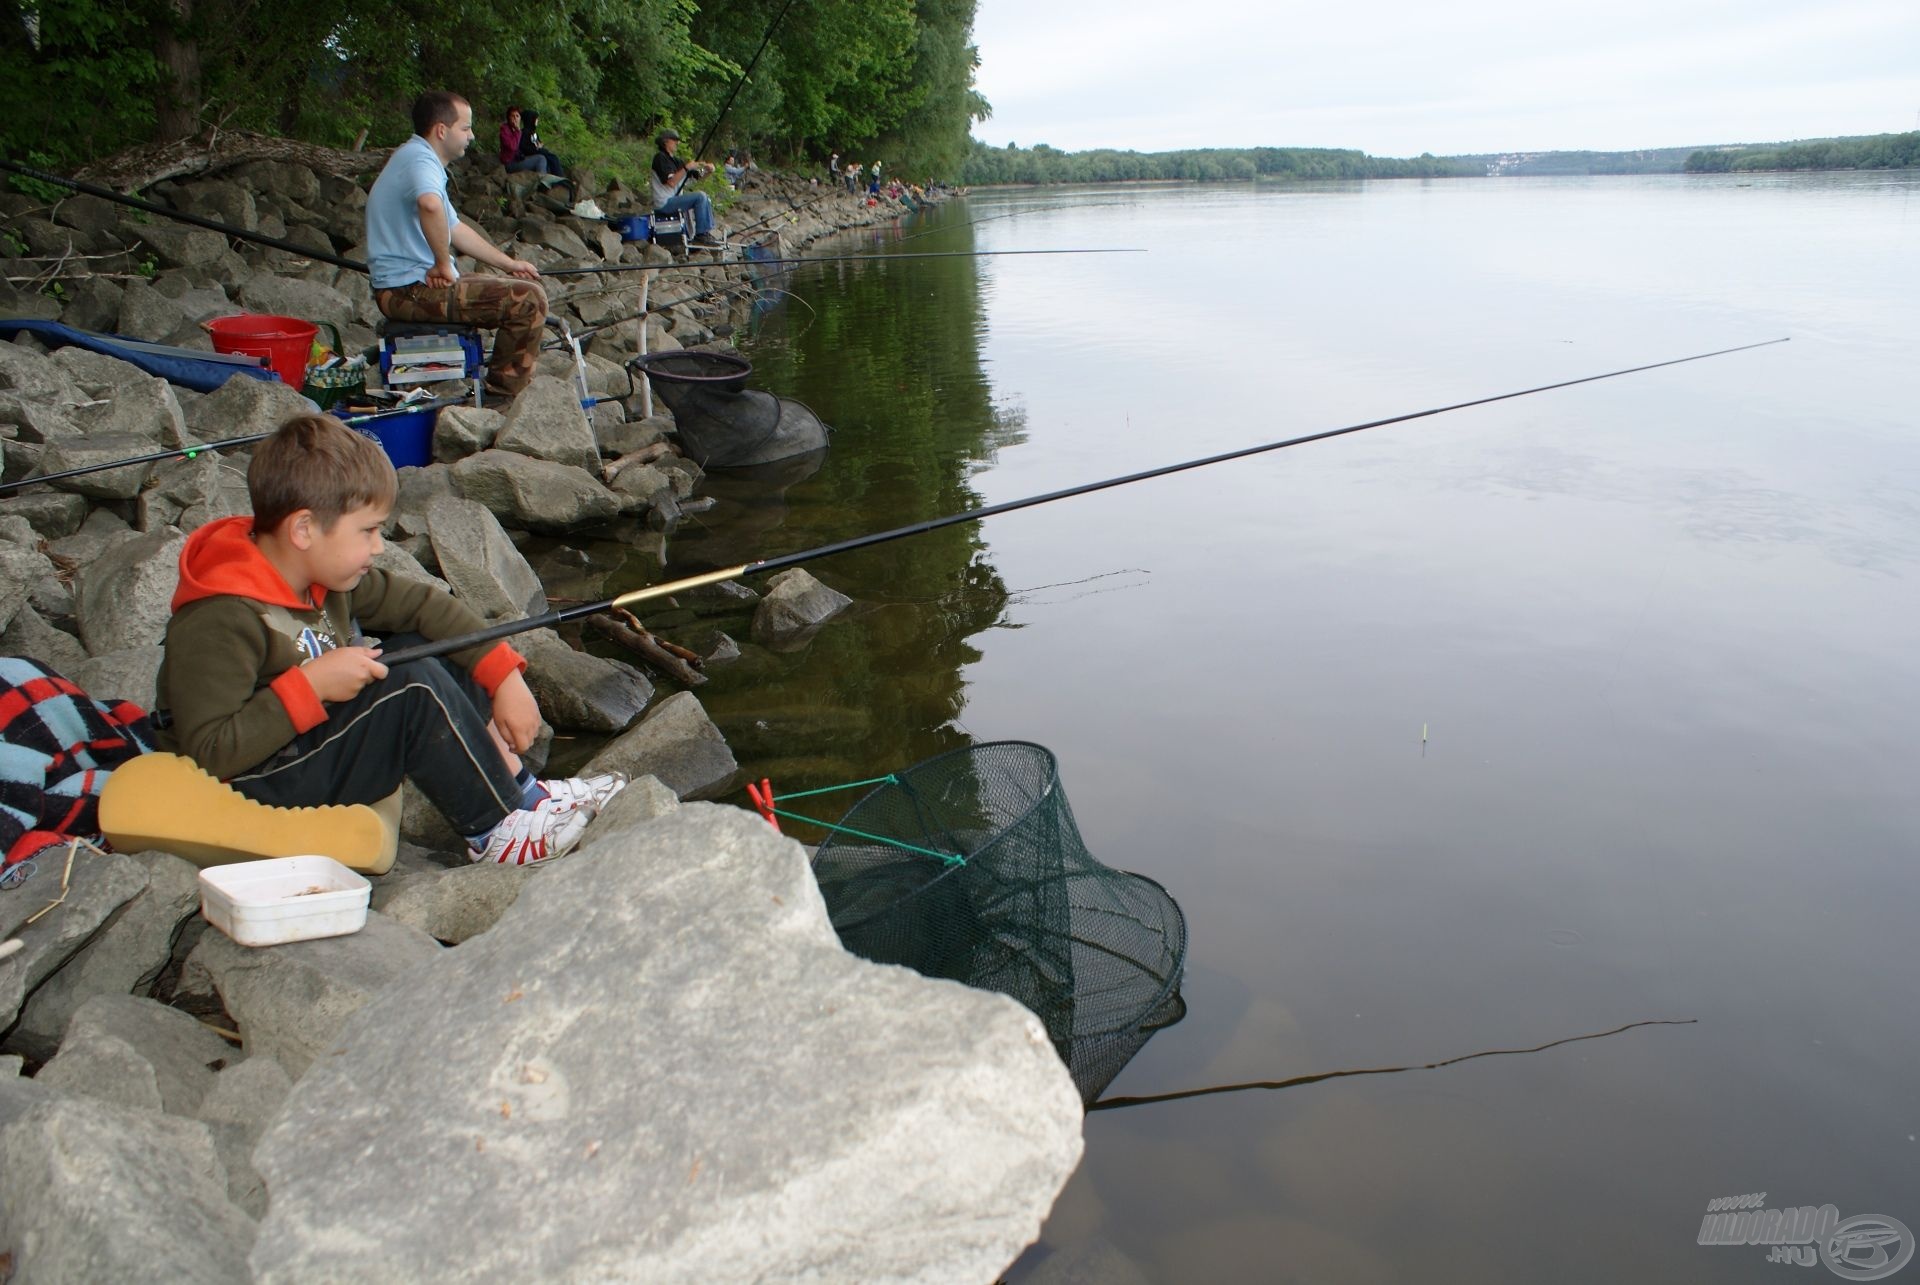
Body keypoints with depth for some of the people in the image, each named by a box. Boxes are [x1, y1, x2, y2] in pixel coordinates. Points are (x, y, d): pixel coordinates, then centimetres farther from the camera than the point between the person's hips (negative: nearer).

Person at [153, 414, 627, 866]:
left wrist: (505, 675, -5)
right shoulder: (220, 621, -27)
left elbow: (421, 603, 2)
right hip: (252, 786, -9)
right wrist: (310, 685, -31)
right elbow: (209, 752, -30)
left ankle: (525, 792, 1)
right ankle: (499, 829, -10)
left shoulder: (325, 573, -1)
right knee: (415, 686, -24)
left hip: (314, 743, 9)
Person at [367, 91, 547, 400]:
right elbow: (430, 205, -40)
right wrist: (444, 264, -27)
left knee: (516, 288, 26)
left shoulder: (415, 158, 20)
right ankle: (504, 397, -7)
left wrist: (510, 264, 29)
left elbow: (455, 229, 29)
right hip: (411, 289, -11)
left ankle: (503, 385, 25)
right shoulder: (420, 159, -15)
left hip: (403, 288, 11)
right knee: (528, 299, -17)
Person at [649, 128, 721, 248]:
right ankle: (700, 235, -16)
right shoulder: (660, 157, -9)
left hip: (675, 199, 9)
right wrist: (686, 168, -18)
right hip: (664, 203, -9)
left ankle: (707, 232, 5)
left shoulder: (675, 160, 17)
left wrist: (708, 171, -6)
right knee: (700, 197, -19)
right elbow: (671, 182, -21)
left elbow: (698, 176, 14)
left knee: (706, 198, 10)